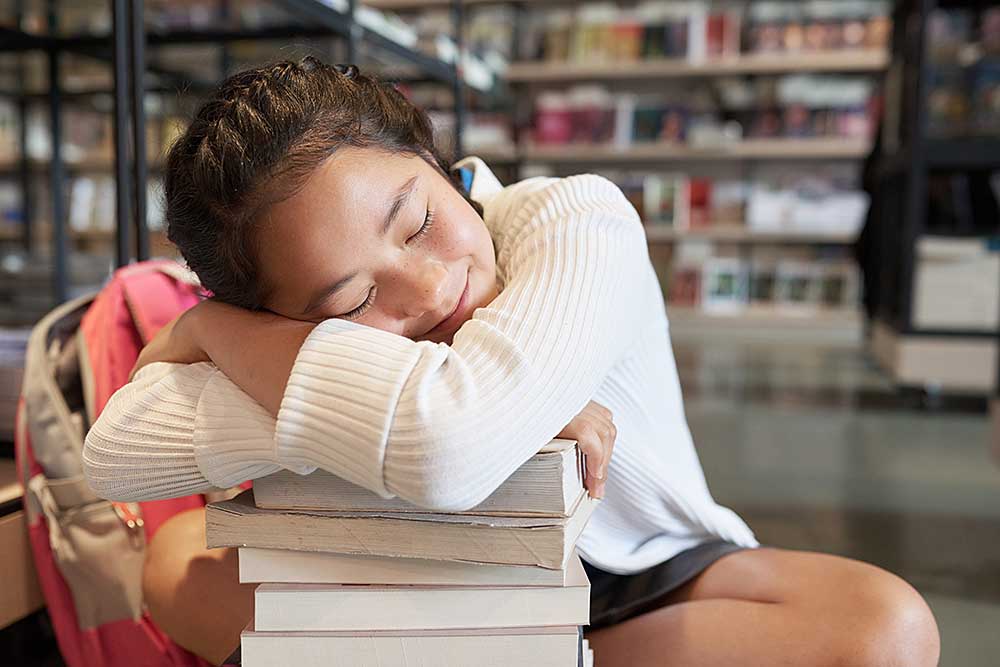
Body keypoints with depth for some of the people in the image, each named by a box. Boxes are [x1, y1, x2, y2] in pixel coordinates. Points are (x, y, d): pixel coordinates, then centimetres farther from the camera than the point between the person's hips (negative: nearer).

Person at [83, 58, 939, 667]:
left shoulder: (579, 223, -30)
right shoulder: (331, 325, -19)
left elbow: (446, 449, -50)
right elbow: (114, 453, -35)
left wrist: (215, 326, -33)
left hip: (650, 579, -1)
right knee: (180, 560, -11)